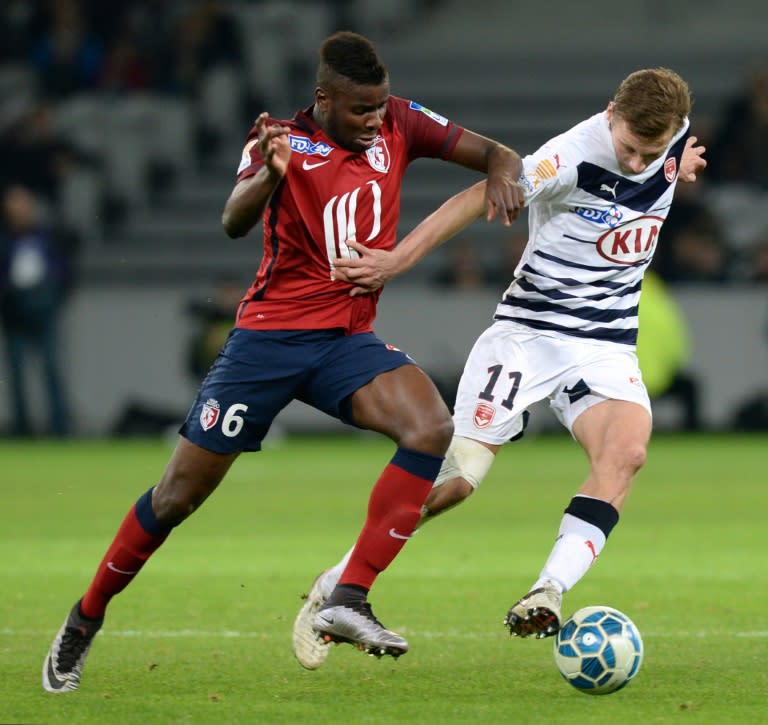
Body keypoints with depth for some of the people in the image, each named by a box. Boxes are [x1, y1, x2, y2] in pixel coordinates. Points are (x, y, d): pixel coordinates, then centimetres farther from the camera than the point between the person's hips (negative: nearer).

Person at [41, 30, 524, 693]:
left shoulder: (398, 124, 1)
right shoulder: (283, 141, -11)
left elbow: (496, 155, 6)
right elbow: (234, 222, -28)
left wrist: (502, 174, -18)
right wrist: (269, 175, -50)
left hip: (348, 339, 3)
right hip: (269, 338, -3)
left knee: (432, 427, -26)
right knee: (180, 494, 0)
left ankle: (349, 600, -25)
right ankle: (85, 620, 22)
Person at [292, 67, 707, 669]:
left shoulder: (675, 140, -3)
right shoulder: (572, 156, -21)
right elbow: (481, 198, -20)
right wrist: (397, 260, -23)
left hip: (606, 345, 4)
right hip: (527, 331, -4)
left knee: (626, 449, -28)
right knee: (454, 480, -10)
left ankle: (548, 594, -34)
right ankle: (331, 589, 8)